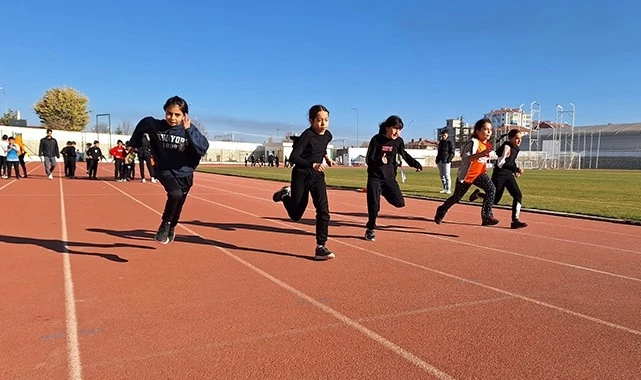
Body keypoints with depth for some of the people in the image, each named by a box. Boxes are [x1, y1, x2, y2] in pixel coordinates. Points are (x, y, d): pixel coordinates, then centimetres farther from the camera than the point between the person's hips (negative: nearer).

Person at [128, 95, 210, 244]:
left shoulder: (190, 130, -17)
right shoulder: (154, 125, -12)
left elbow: (203, 149, -30)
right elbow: (142, 125, 10)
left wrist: (189, 130, -36)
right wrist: (135, 144, 19)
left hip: (184, 174, 1)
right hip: (165, 170, -1)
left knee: (178, 206, 15)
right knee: (175, 194, -30)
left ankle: (171, 228, 47)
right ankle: (165, 224, -5)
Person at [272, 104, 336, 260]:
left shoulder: (328, 135, 1)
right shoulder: (307, 135, -19)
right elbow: (293, 157, -25)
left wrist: (327, 158, 8)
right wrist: (313, 165, -35)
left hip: (317, 176, 5)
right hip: (301, 176, -4)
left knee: (323, 210, -13)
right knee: (296, 215, 9)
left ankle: (320, 247, -6)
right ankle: (286, 195, 40)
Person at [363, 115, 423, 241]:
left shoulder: (399, 141, -2)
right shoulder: (376, 140, -14)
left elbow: (404, 154, 18)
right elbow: (368, 160, -16)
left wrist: (416, 164, 14)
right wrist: (379, 161, -35)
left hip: (389, 177, 4)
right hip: (375, 177, -4)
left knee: (399, 203, -6)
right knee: (374, 206, -7)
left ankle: (383, 193, 23)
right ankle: (370, 229, 16)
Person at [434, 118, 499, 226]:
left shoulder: (486, 144, 3)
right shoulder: (473, 142, -23)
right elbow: (465, 158, -40)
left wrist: (484, 168, 15)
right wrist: (480, 154, -54)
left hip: (478, 173, 6)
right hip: (466, 175, -6)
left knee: (491, 188, -19)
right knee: (457, 197, 9)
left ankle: (486, 216, -16)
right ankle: (441, 210, 36)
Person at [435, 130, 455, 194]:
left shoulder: (450, 142, -1)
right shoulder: (440, 142, 19)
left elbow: (452, 153, -7)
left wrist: (449, 160, -18)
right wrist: (437, 159, 13)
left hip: (446, 161, -7)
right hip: (440, 161, 7)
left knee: (447, 175, -11)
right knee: (442, 175, 9)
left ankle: (448, 189, -10)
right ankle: (444, 189, 15)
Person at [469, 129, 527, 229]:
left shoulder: (516, 148, 6)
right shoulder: (506, 147, -19)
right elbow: (500, 164, -26)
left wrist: (515, 170, 9)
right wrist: (516, 169, -30)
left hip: (509, 175, 7)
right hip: (499, 175, -7)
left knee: (518, 195, -11)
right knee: (494, 200, 4)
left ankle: (515, 221, -10)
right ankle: (477, 194, 32)